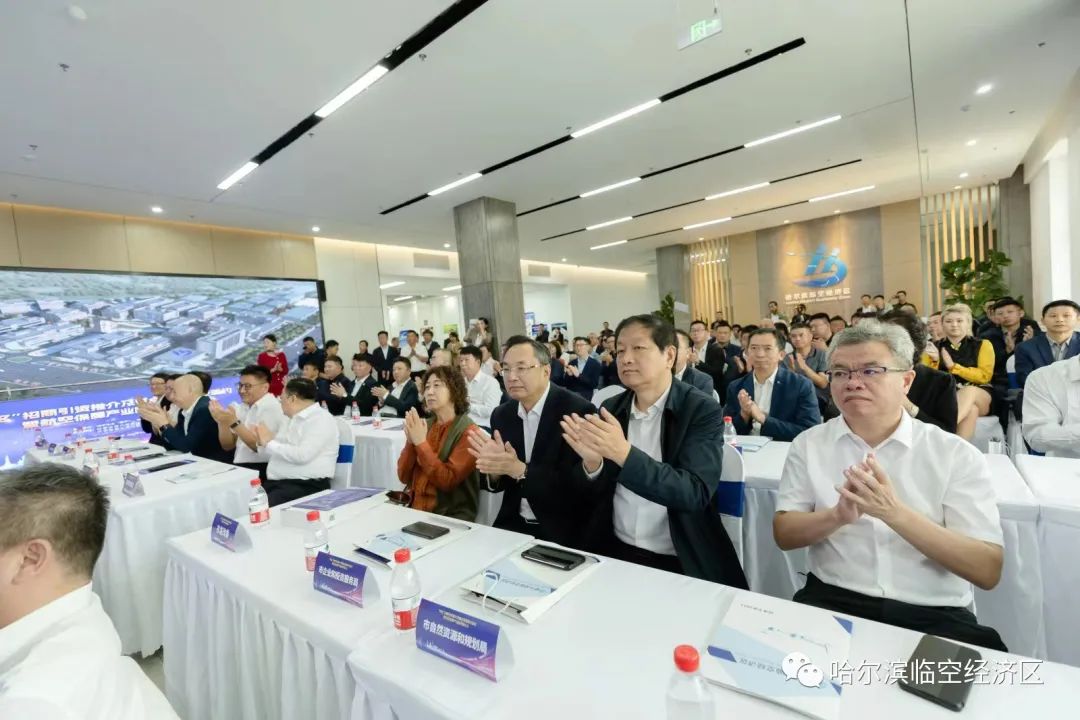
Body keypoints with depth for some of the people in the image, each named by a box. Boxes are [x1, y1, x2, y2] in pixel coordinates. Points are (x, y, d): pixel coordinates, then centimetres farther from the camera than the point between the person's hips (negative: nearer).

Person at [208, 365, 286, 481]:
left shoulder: (273, 407, -10)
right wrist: (222, 422, -4)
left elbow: (260, 447, -17)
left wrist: (234, 423, -21)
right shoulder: (241, 408, 12)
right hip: (239, 467, 7)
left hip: (260, 470, -6)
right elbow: (227, 446, 12)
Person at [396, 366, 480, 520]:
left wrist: (421, 443, -19)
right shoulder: (424, 425, 6)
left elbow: (448, 481, -18)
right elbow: (404, 477, 3)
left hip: (451, 516, -5)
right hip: (415, 509, 5)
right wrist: (410, 441, -12)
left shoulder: (468, 432, -11)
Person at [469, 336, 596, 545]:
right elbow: (498, 482, 6)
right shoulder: (501, 415, 2)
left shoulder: (578, 410, -16)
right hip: (514, 523, 5)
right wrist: (494, 467, -16)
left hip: (562, 530, -5)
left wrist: (520, 470, -28)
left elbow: (576, 484, -19)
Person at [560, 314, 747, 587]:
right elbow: (594, 497, 4)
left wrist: (625, 454, -32)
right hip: (615, 552, 3)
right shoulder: (610, 409, 1)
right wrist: (592, 462, -18)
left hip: (681, 563, -3)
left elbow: (695, 493, -20)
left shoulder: (703, 411, -9)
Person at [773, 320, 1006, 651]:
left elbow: (988, 570, -9)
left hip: (934, 613, 1)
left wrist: (896, 512, -25)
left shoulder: (957, 455, -2)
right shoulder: (808, 444, 1)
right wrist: (838, 515, -21)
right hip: (833, 599, 0)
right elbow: (783, 535, -1)